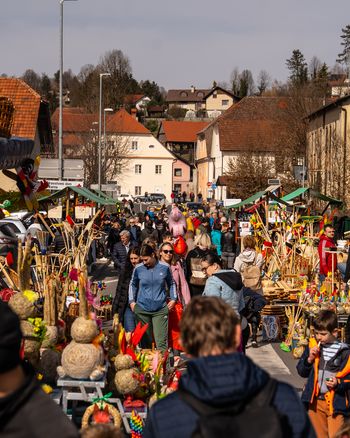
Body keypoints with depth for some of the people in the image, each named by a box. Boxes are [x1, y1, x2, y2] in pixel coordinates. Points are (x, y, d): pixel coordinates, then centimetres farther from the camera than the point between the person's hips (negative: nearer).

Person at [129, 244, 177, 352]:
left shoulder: (164, 268, 0)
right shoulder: (138, 269, 1)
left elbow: (171, 284, 17)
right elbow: (132, 285, 18)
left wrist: (173, 299, 7)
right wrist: (132, 301, 9)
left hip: (160, 310, -1)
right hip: (142, 309, 1)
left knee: (161, 342, -9)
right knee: (145, 342, 7)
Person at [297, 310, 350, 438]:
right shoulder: (312, 346, 3)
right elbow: (302, 372, 8)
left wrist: (339, 383, -20)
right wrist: (309, 359, -9)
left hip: (335, 402, -4)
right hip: (315, 401, 4)